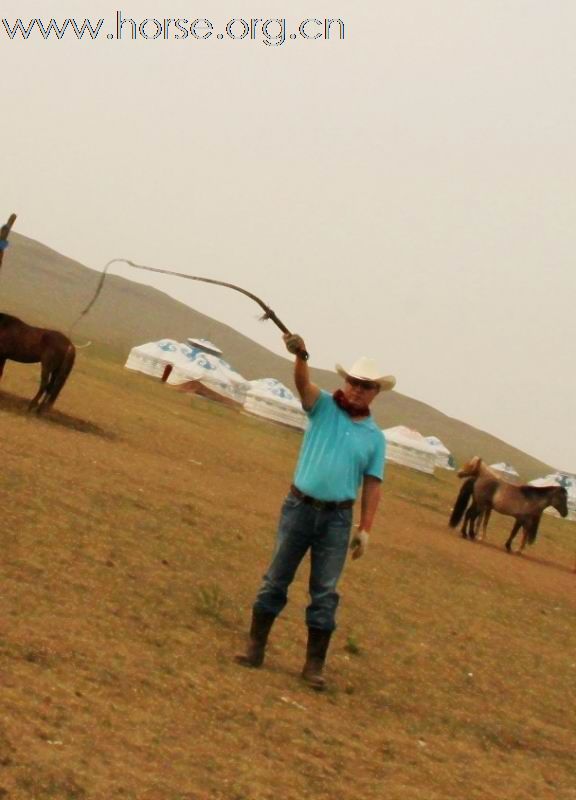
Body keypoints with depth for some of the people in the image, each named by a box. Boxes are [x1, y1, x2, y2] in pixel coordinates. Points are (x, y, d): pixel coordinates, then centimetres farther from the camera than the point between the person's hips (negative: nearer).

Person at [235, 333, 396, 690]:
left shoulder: (375, 437, 6)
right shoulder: (324, 407, 1)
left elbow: (372, 485, 5)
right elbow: (304, 383, -19)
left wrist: (365, 529, -2)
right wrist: (300, 355, -41)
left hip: (337, 518, 1)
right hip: (300, 506, -1)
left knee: (325, 591, 2)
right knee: (276, 579, 4)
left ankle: (315, 664, 7)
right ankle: (255, 647, 12)